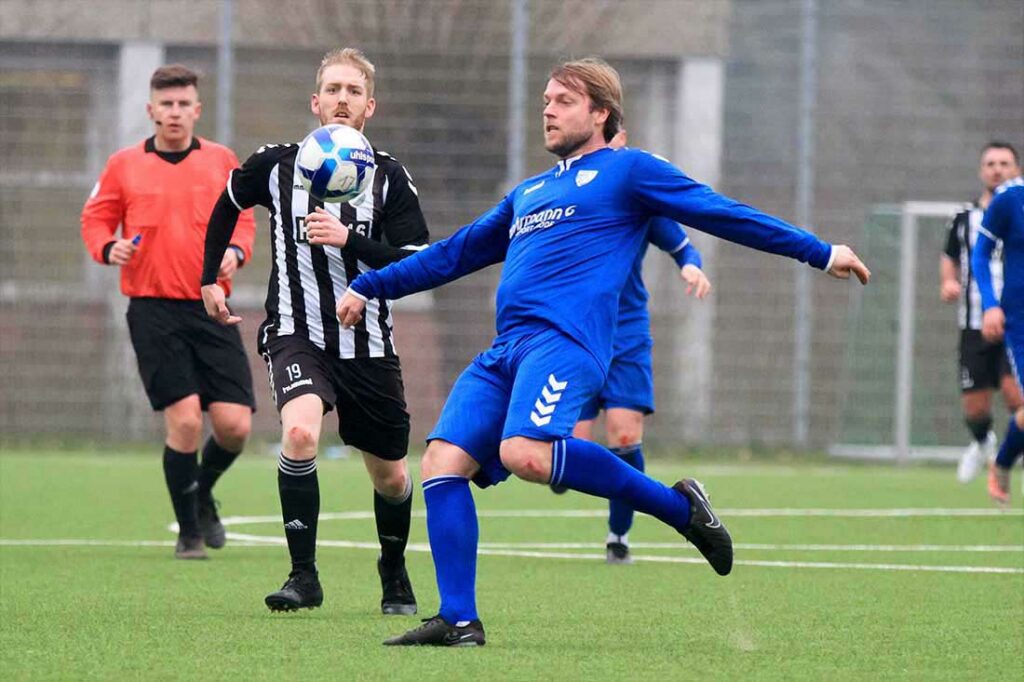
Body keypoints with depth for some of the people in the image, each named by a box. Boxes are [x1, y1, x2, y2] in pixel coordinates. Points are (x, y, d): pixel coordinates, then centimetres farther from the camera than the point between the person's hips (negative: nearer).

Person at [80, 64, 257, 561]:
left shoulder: (222, 162, 9)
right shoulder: (124, 165, 5)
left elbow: (243, 219, 13)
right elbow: (94, 218, 11)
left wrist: (236, 251, -8)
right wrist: (108, 247, -11)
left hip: (210, 308, 2)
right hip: (153, 310, -2)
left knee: (234, 425, -6)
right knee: (183, 419, -13)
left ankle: (202, 494, 28)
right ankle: (188, 533, 4)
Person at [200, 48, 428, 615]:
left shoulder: (389, 177, -3)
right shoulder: (276, 164, -2)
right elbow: (226, 208, 19)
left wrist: (350, 239, -22)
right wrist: (210, 279, 18)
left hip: (368, 345, 2)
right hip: (297, 334, -2)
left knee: (390, 478, 12)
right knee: (300, 433, -30)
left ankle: (394, 575, 41)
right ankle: (304, 576, -21)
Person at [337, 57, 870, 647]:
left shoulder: (628, 170, 9)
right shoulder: (528, 194, 29)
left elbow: (722, 214, 7)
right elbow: (455, 254, 39)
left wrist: (818, 253, 3)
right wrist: (370, 287, 38)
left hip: (564, 342, -7)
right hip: (504, 353, 7)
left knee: (526, 453, -32)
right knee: (443, 461, -8)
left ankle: (677, 506, -15)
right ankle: (459, 621, -7)